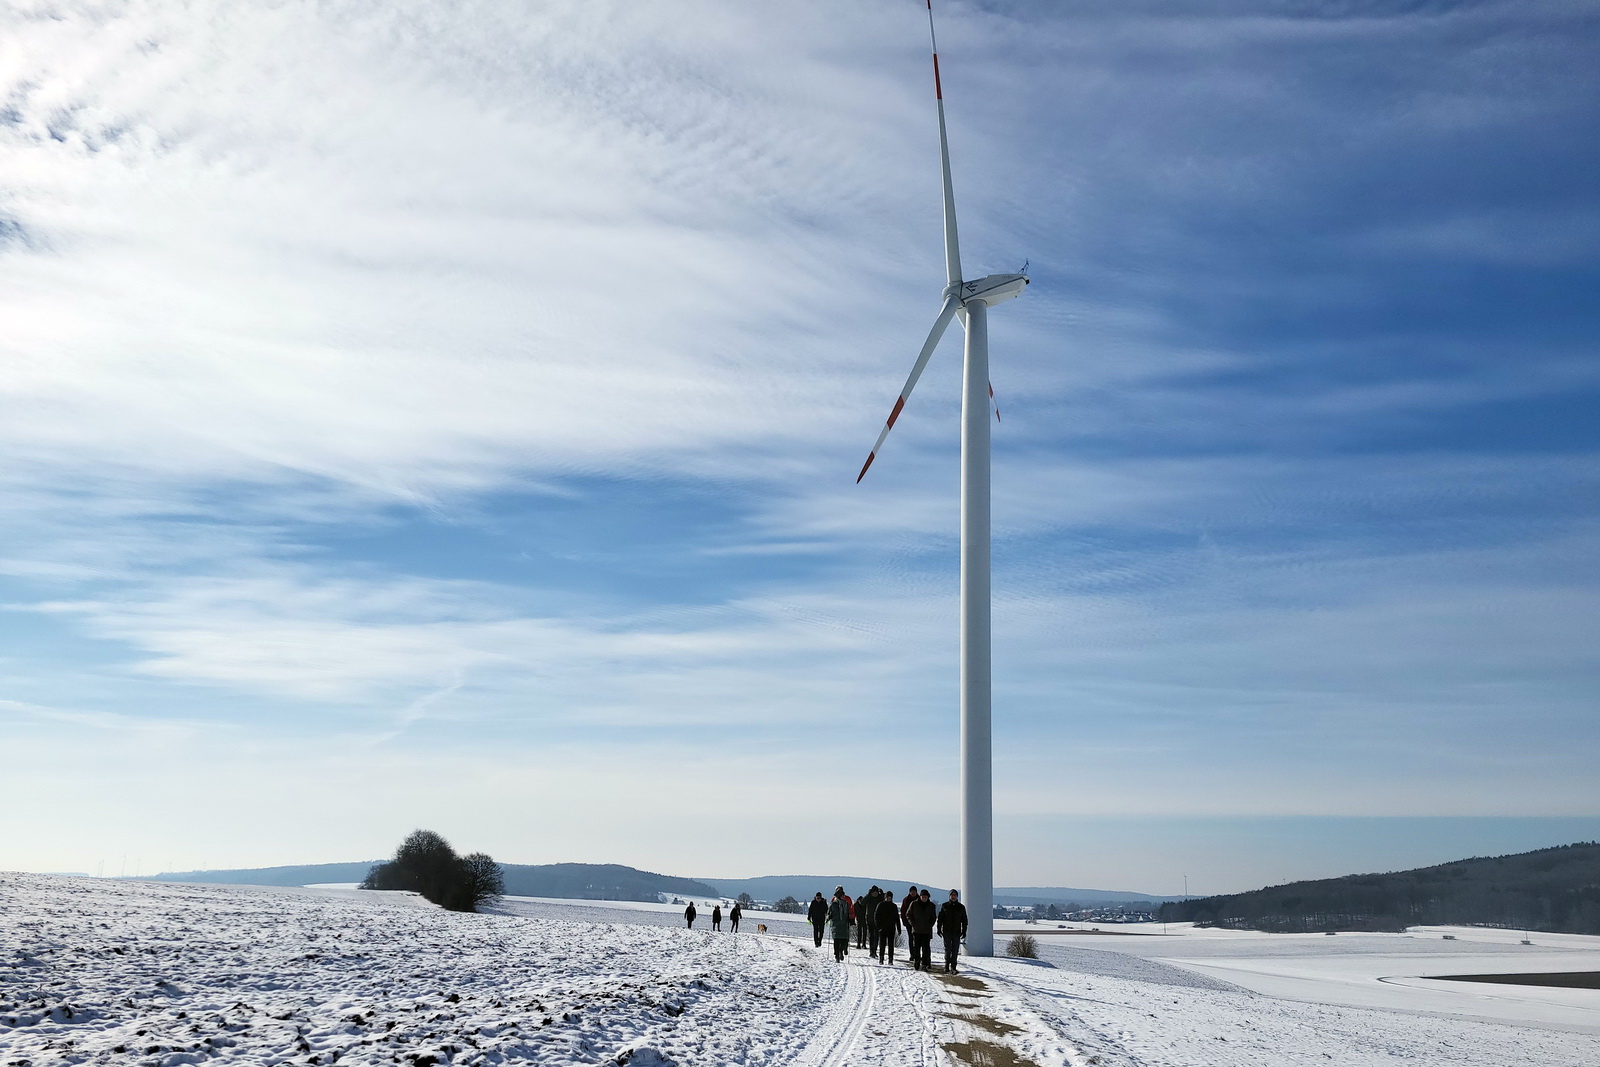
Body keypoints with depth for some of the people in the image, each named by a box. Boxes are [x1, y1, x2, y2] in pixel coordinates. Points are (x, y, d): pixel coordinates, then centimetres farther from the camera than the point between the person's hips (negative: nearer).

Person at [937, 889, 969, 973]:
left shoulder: (961, 907, 6)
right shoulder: (944, 906, 3)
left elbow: (964, 921, 10)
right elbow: (940, 918, 6)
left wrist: (964, 932, 4)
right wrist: (939, 930, 0)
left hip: (957, 932, 1)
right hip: (947, 932, -1)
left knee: (955, 951, 1)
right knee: (947, 950, -3)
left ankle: (953, 968, 6)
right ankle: (946, 968, 5)